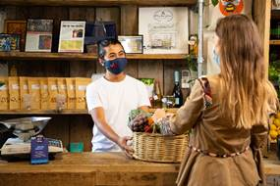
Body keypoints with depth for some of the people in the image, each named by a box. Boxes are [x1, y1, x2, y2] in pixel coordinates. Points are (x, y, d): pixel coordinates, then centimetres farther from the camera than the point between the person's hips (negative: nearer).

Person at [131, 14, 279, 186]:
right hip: (245, 169, 4)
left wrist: (160, 118, 14)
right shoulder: (265, 90, -10)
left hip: (211, 170, -4)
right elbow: (259, 140, 3)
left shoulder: (207, 86, -23)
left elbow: (178, 125, -7)